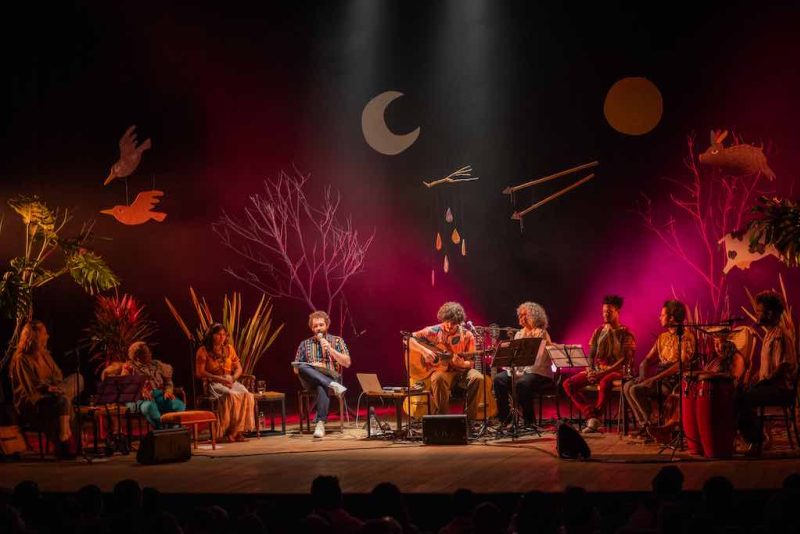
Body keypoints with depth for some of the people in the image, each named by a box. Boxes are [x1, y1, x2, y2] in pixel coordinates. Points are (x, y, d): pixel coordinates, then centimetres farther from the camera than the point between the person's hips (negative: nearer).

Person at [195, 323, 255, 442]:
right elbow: (200, 372, -7)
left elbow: (238, 368, 17)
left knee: (246, 395, -28)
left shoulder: (229, 348, 16)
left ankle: (235, 431, -27)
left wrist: (233, 378, -6)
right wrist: (220, 379, -16)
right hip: (213, 383, -5)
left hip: (230, 381, 5)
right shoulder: (203, 351, 2)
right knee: (231, 395, -37)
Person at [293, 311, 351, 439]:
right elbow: (296, 369, 13)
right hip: (311, 381, 2)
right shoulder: (305, 344, 18)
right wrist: (312, 367, -7)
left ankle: (320, 423, -46)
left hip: (331, 377, -2)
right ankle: (333, 385, -37)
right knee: (302, 367, -34)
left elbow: (347, 363, 4)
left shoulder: (337, 341, 14)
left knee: (322, 387, -40)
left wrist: (330, 349, -6)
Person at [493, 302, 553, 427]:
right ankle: (505, 418, -12)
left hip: (539, 373, -7)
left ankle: (529, 421, -21)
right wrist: (512, 370, -9)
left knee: (522, 383, -36)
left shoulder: (541, 334, -5)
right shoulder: (519, 334, 17)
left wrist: (523, 372, -23)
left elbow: (539, 360, -16)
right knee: (499, 379, -18)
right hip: (520, 371, 7)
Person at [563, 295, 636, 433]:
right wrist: (590, 370, -9)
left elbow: (625, 360, -12)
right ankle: (592, 417, -24)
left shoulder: (625, 334, -3)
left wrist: (603, 373, -21)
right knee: (568, 384, -16)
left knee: (605, 382, -43)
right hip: (596, 370, 6)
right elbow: (591, 355, 13)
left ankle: (595, 416, -26)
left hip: (615, 371, -6)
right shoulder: (598, 331, 13)